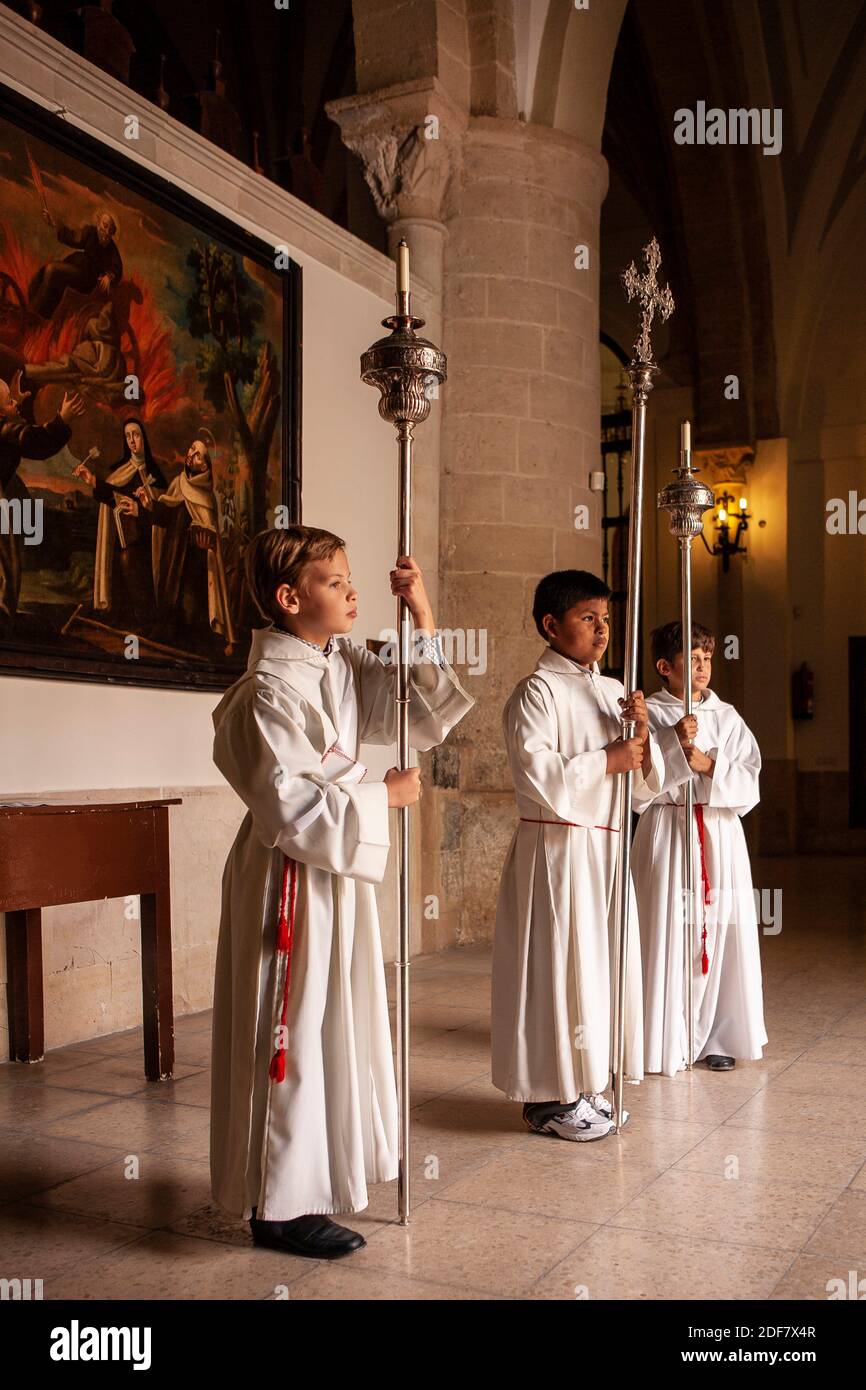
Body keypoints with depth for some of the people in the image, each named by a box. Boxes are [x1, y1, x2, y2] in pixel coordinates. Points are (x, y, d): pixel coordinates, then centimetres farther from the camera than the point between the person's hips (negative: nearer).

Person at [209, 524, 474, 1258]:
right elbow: (290, 805, -23)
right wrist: (384, 795, -14)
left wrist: (423, 615, -4)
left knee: (335, 1028, 18)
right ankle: (281, 1205, 16)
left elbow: (423, 715, 6)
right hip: (289, 879, -9)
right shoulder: (269, 689, -19)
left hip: (339, 873, 9)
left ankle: (313, 1172, 35)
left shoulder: (345, 665, 7)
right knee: (290, 1034, 1)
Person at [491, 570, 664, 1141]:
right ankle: (551, 1098, 10)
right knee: (559, 965, -2)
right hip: (556, 850, -8)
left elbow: (650, 781, 15)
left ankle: (586, 1087, 26)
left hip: (606, 849, 8)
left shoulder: (613, 691, 12)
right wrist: (608, 760, -14)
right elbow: (537, 776, -21)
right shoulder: (537, 691, -10)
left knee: (604, 961, 13)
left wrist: (641, 735, -4)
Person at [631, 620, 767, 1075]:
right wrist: (674, 745, -19)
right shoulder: (648, 714, -1)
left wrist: (709, 765, -13)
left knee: (721, 932, 4)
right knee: (667, 934, -4)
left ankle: (715, 1038, 18)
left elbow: (749, 785, 2)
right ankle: (665, 1039, 9)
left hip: (720, 836, 3)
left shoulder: (726, 717, 9)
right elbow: (636, 787, -9)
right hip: (665, 833, -3)